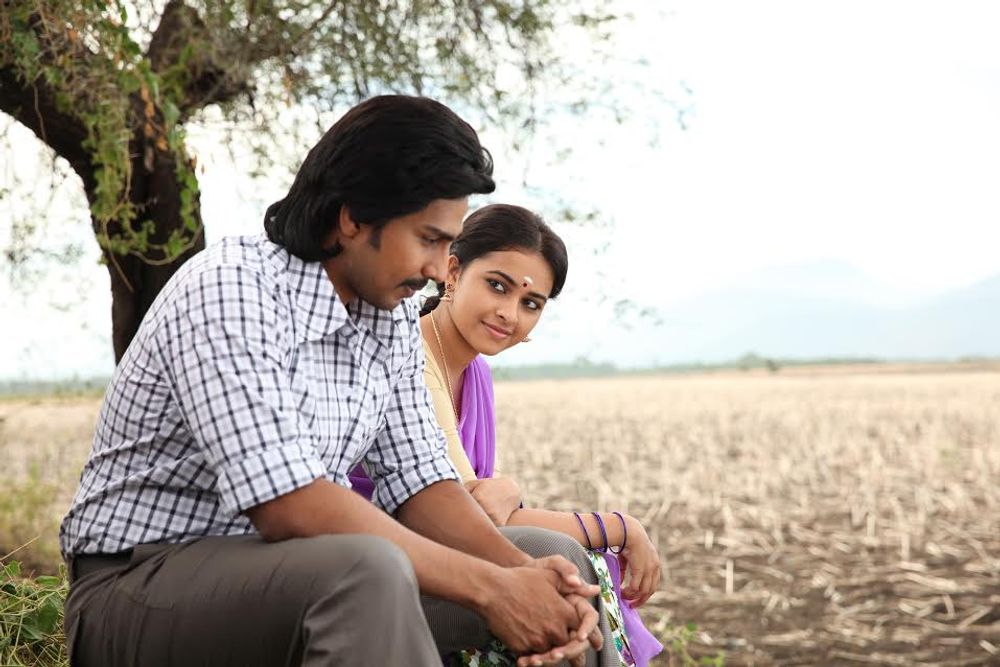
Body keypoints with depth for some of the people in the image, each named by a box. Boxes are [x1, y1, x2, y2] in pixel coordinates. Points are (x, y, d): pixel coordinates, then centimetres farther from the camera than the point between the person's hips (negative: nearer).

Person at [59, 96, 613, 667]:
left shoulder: (395, 319, 5)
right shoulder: (229, 288, -21)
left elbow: (418, 482, 2)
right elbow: (285, 504, -30)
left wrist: (523, 574, -18)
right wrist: (489, 587, -28)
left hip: (295, 571, 8)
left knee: (556, 558, 0)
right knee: (367, 573, -37)